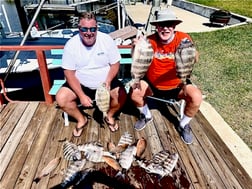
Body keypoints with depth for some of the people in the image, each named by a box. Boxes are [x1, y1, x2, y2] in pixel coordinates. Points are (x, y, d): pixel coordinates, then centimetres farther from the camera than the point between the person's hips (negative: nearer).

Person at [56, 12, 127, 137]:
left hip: (105, 82, 0)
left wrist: (108, 81, -24)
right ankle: (81, 119, 10)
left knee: (121, 96, -23)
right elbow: (69, 73, -13)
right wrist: (81, 95, -21)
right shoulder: (71, 45, -14)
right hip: (80, 84, 1)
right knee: (61, 99, -19)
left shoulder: (106, 40, -13)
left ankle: (109, 116, 11)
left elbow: (115, 64, -5)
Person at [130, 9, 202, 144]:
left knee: (196, 97, -22)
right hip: (152, 85, 1)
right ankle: (146, 115, 14)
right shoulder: (150, 40, -12)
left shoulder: (183, 38, -15)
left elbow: (194, 59, -27)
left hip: (177, 86, -1)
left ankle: (184, 124, 9)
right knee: (134, 92, -19)